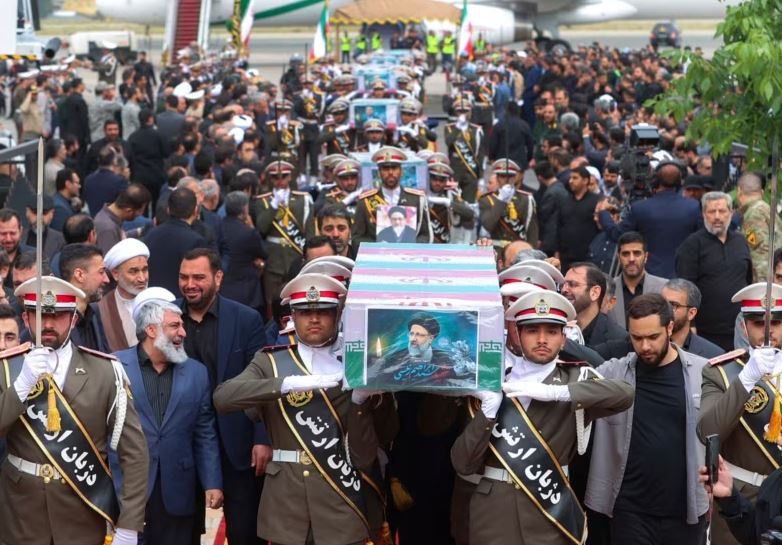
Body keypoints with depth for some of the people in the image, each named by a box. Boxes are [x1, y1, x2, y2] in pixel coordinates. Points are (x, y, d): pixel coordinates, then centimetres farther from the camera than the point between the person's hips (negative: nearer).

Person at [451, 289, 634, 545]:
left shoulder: (576, 379, 2)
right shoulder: (492, 382, 5)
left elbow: (624, 393, -19)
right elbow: (462, 464, 0)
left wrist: (553, 392, -22)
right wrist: (487, 411, -14)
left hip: (551, 513, -1)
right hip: (492, 513, 1)